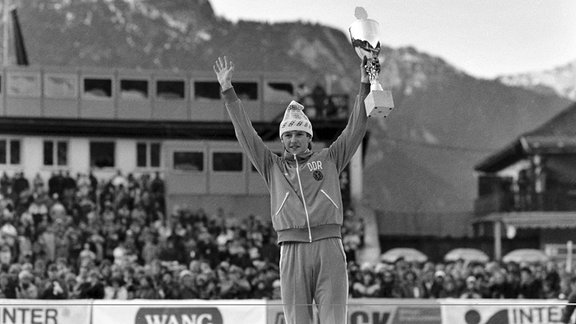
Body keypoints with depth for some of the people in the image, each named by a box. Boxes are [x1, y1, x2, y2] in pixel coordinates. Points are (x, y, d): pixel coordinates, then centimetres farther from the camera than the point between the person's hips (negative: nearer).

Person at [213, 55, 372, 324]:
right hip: (292, 251, 1)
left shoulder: (329, 160, 17)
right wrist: (228, 91, 7)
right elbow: (246, 134, 12)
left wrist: (365, 87, 3)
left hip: (329, 248, -1)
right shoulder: (273, 168, 17)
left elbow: (355, 128, 12)